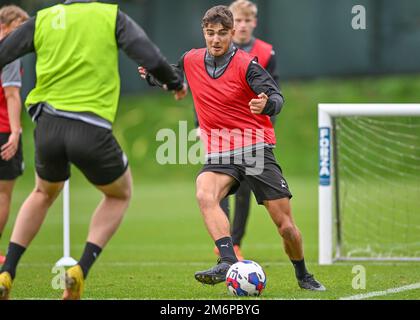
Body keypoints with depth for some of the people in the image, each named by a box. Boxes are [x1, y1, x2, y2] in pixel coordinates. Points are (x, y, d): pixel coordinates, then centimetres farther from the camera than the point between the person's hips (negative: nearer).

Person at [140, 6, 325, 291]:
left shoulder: (246, 65, -10)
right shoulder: (191, 61, 4)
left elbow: (276, 97, -20)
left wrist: (267, 104, -44)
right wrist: (151, 75, 3)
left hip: (256, 147, -3)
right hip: (219, 153, 3)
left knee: (286, 225, -3)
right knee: (205, 195, -32)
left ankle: (304, 276, 22)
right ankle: (228, 262, -40)